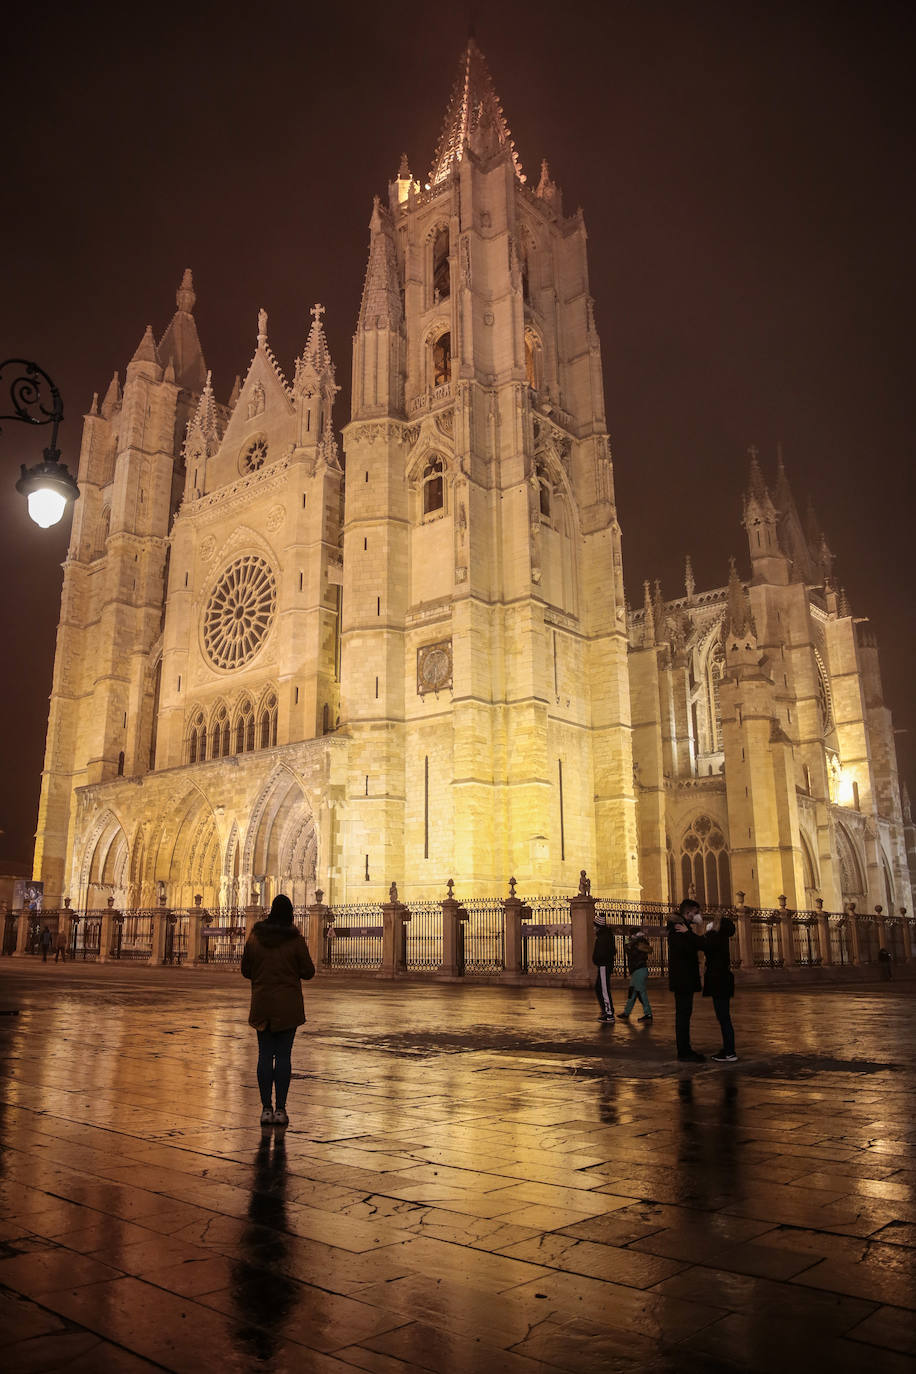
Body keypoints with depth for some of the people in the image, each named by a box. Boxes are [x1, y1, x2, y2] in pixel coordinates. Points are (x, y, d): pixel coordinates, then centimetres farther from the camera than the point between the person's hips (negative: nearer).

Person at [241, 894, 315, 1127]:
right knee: (284, 1055, 3)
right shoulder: (296, 941, -9)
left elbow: (246, 971, 6)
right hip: (288, 1005, -2)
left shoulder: (254, 939, -1)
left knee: (265, 1055, 8)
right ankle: (280, 1109, 4)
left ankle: (266, 1108, 10)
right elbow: (308, 972, -3)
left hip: (262, 1004, 2)